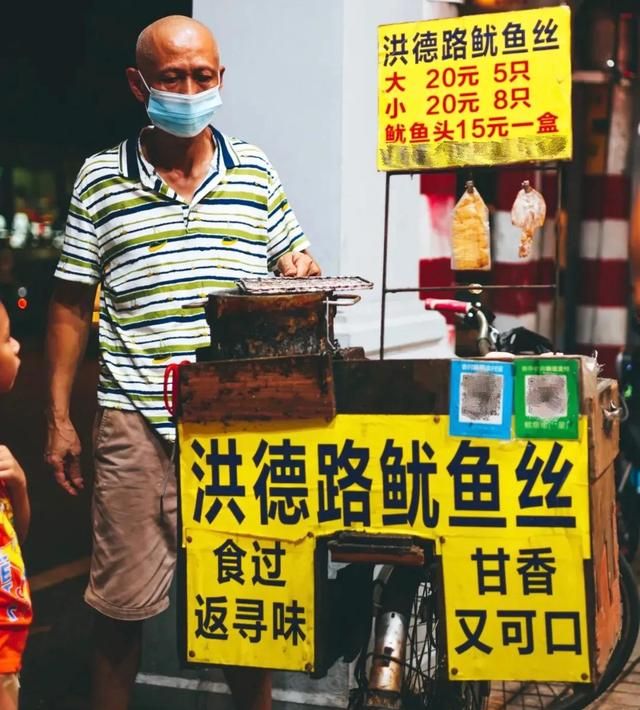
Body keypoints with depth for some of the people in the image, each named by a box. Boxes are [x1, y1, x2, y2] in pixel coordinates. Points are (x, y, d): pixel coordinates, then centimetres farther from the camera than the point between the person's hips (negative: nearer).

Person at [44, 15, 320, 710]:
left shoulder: (255, 171, 9)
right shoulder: (100, 178, 4)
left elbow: (297, 266, 15)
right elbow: (70, 306, 6)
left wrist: (300, 273, -10)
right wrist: (58, 418, 3)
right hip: (135, 423, -1)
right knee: (120, 602, 6)